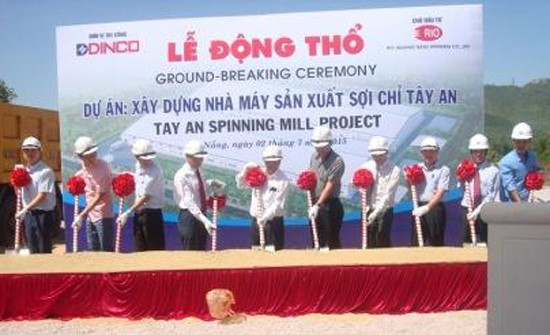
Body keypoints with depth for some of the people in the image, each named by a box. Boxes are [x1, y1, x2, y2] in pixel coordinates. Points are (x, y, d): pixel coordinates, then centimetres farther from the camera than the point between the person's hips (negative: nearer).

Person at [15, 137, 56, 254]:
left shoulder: (45, 171, -13)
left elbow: (42, 196, -18)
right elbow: (21, 193, 18)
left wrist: (24, 210, -19)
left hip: (43, 215, -7)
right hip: (28, 214, 7)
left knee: (44, 250, 0)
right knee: (33, 250, 14)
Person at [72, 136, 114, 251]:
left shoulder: (103, 167, -20)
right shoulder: (84, 167, 3)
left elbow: (99, 196, -20)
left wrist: (81, 215, -20)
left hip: (103, 216, -8)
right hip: (90, 215, 8)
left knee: (107, 251, -1)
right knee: (92, 250, 15)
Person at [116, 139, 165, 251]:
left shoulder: (154, 172, -21)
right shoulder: (138, 166, 4)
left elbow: (146, 197, -21)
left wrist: (128, 213, -19)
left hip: (152, 213, -8)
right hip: (139, 212, 8)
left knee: (156, 249, 0)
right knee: (139, 249, 14)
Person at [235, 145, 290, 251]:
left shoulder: (284, 180, -9)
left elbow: (277, 204, -15)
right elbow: (240, 185, 10)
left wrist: (265, 217, -28)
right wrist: (245, 170, -5)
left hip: (273, 222, -5)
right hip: (256, 220, 5)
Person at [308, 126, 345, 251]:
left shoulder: (337, 161, -16)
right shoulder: (314, 156, 7)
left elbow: (329, 186, -20)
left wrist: (318, 205, -25)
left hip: (330, 205, -7)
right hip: (315, 203, 7)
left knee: (332, 240, -2)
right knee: (317, 239, 14)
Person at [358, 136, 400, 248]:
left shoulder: (394, 170, -6)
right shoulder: (365, 167, 7)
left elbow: (388, 194, -13)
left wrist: (376, 212, -21)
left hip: (384, 211, -3)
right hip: (368, 210, 3)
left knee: (383, 244, -1)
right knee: (368, 242, 4)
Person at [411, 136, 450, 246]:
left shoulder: (443, 170, 0)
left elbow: (440, 192, -10)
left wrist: (427, 207, -22)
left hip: (435, 208, -3)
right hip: (419, 208, 3)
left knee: (435, 244, 1)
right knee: (416, 243, 4)